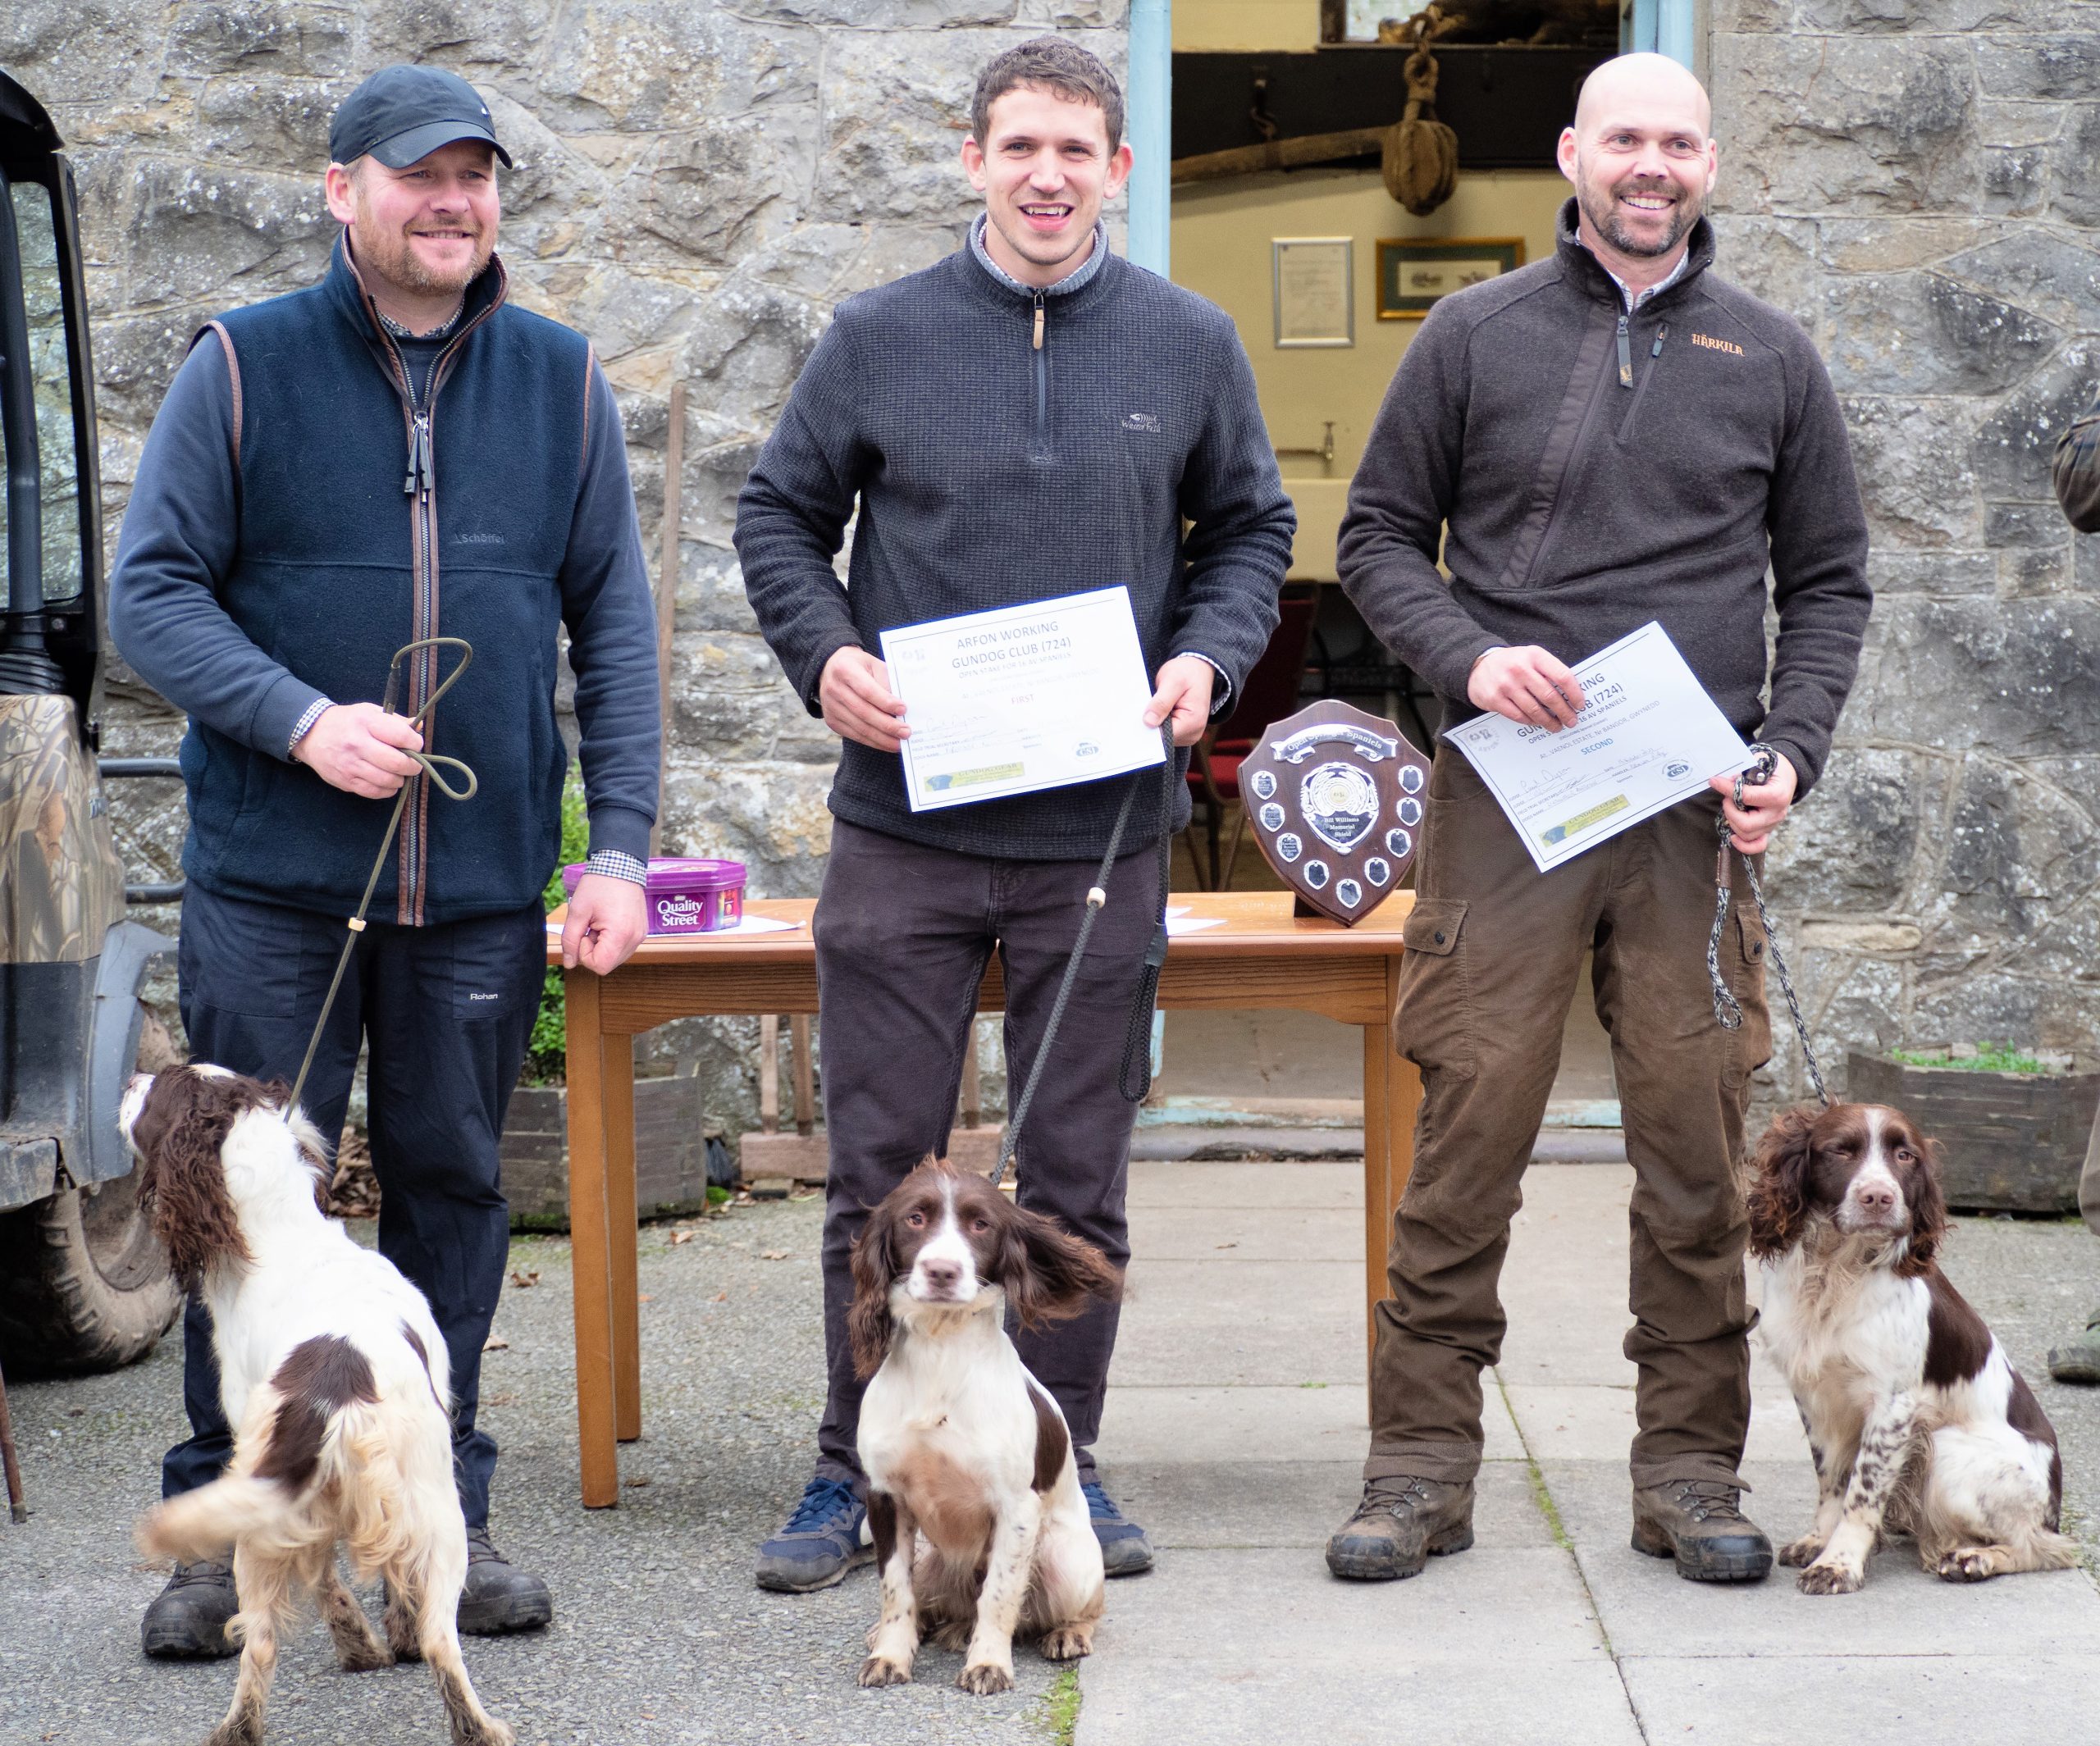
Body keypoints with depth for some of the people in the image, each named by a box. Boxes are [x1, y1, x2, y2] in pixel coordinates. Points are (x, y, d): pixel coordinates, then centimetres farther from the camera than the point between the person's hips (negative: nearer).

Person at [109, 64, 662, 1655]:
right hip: (273, 878, -2)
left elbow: (616, 623, 9)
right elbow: (153, 590, -1)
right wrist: (302, 721, -16)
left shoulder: (561, 384, 8)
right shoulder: (243, 369, 1)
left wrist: (621, 847, 1)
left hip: (485, 878, 2)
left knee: (455, 1183, 8)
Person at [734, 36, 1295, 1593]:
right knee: (881, 1168, 3)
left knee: (1079, 1174, 8)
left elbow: (1252, 530, 14)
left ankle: (1064, 1464, 20)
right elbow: (780, 514, 10)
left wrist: (1208, 659, -5)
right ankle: (856, 1468, 13)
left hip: (1101, 830, 1)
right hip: (903, 829, -1)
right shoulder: (879, 338, 3)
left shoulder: (1189, 345, 6)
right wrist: (823, 655, -8)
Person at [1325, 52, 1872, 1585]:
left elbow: (1830, 582, 15)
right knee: (1469, 1128, -3)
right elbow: (1379, 535, 10)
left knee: (1699, 1136, 1)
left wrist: (1791, 750, 0)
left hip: (1699, 815, 1)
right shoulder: (1475, 336, 8)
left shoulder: (1772, 358, 12)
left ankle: (1692, 1470, 10)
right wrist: (1467, 657, -8)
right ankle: (1424, 1461, 5)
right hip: (1505, 798, -1)